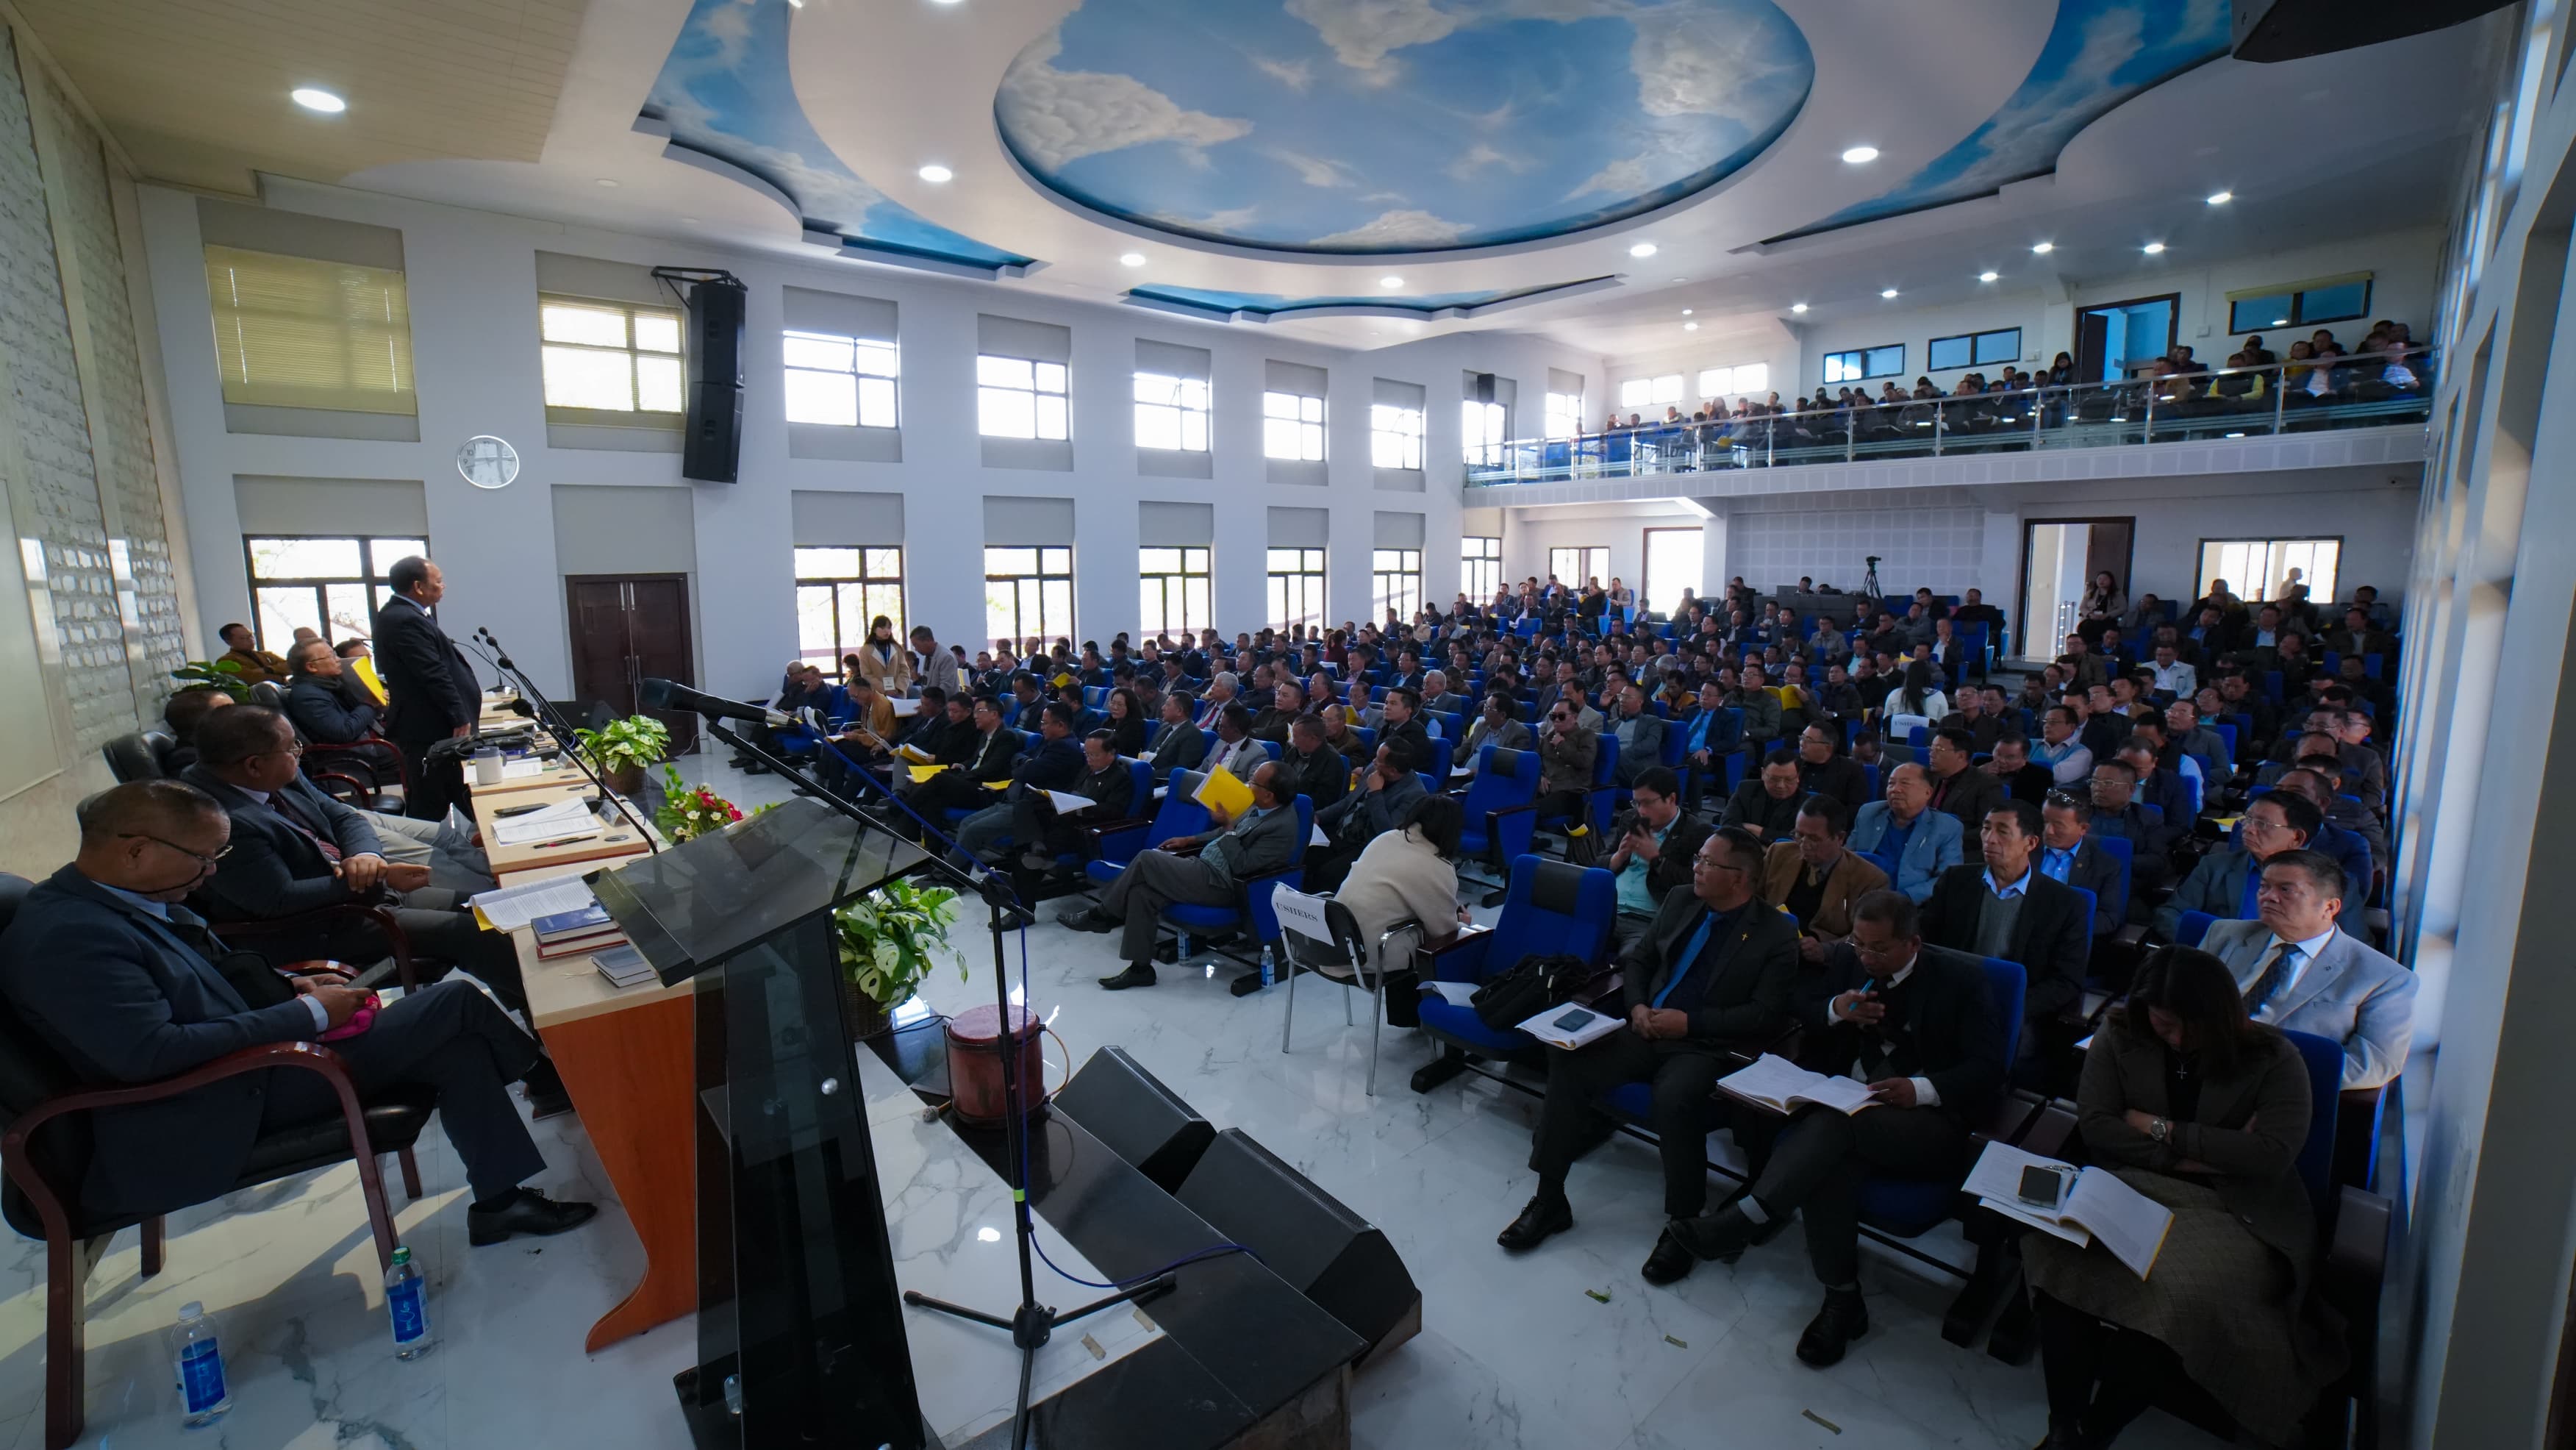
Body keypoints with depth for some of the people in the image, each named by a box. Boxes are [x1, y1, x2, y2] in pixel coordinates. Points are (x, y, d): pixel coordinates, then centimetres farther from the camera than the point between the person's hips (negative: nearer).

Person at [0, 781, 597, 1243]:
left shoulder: (126, 897, 6)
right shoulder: (65, 935, -23)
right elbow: (149, 1053, -30)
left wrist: (290, 985, 1)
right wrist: (306, 1015, -23)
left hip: (246, 1054, 9)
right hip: (212, 1117, -9)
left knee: (455, 1047, 0)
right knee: (456, 1003, -14)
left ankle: (498, 1202, 9)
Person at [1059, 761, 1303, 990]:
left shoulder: (1282, 827, -20)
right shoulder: (1259, 806, 7)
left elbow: (1242, 865, -22)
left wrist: (1228, 825, -19)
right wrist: (1190, 840, 17)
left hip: (1219, 882, -9)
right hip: (1204, 865, 9)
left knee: (1147, 860, -17)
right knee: (1141, 891, -7)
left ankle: (1102, 914, 3)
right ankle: (1140, 968, 1)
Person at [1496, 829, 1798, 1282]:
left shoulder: (1778, 934, -6)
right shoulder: (1679, 901, 9)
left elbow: (1768, 1017, -10)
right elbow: (1637, 959, 16)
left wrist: (1691, 1022, -16)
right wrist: (1637, 1006, -3)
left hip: (1707, 1046, -5)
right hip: (1646, 1031, 5)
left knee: (1675, 1098, -36)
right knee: (1567, 1061, -16)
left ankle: (1683, 1223, -11)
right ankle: (1550, 1198, -4)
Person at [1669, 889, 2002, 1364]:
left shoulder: (1962, 977, -2)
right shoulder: (1846, 959, 8)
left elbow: (1988, 1067, -7)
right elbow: (1802, 1005, 14)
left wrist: (1922, 1090, -25)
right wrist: (1835, 1009, -10)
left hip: (1926, 1118, -3)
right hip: (1845, 1102, 4)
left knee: (1837, 1122, -35)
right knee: (1835, 1155, -32)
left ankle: (1745, 1220, -36)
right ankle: (1842, 1299, -19)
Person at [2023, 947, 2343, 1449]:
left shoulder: (2274, 1059, -1)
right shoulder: (2119, 1039, 4)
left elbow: (2274, 1154, -11)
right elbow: (2094, 1124, -1)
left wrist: (2162, 1130, -8)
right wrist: (2193, 1156, -9)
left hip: (2234, 1212, -1)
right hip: (2133, 1191, 2)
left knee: (2182, 1288, -35)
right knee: (2060, 1246, -32)